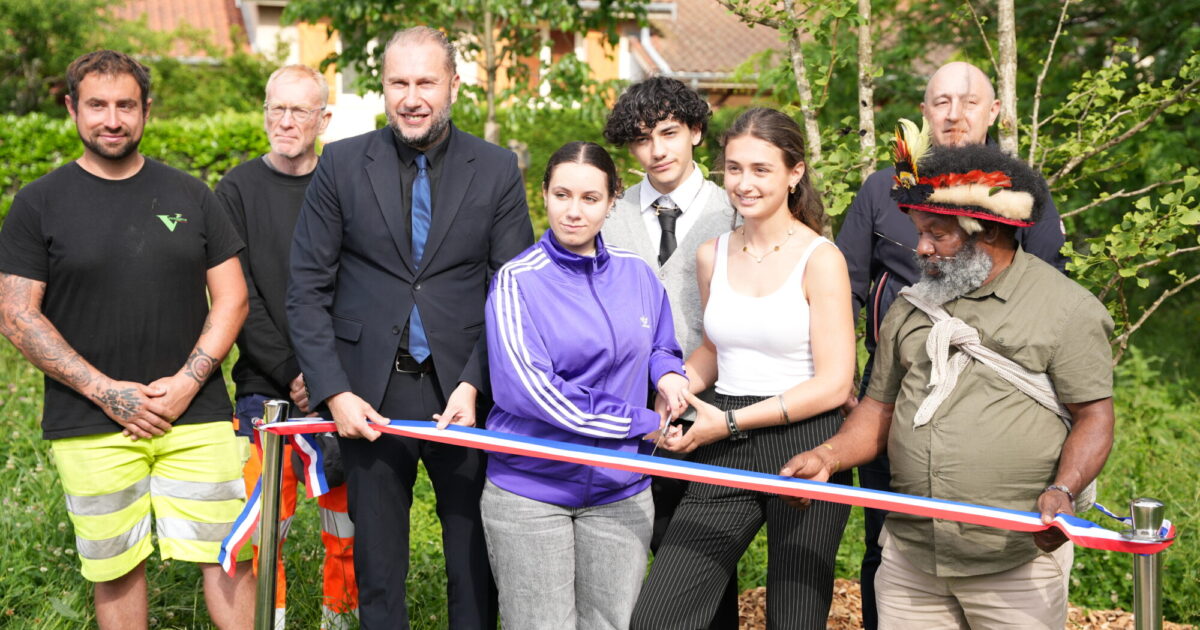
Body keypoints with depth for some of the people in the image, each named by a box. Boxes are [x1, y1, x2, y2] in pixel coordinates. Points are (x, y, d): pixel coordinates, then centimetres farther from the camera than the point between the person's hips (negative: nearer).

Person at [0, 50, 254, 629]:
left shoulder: (189, 196, 8)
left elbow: (232, 297, 7)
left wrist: (188, 381, -7)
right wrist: (106, 391, -11)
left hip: (196, 415, 1)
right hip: (90, 427, -1)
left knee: (229, 553, 0)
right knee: (115, 568, 7)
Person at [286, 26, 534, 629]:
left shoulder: (497, 169, 1)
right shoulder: (342, 163, 1)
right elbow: (307, 290, 1)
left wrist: (475, 385, -12)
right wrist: (333, 392, -8)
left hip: (464, 388, 0)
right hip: (369, 392, 0)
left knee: (476, 559, 9)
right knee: (376, 562, 11)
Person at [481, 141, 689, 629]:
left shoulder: (636, 274, 6)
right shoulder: (518, 281, -8)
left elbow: (659, 347, 23)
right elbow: (524, 387, -17)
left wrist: (668, 373, -4)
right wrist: (641, 424, -14)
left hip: (620, 491, 4)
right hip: (530, 490, -4)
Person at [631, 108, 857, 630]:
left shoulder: (820, 259, -7)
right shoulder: (712, 256, 9)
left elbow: (834, 384, -11)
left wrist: (732, 421, -14)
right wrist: (678, 390, 3)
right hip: (725, 454, 4)